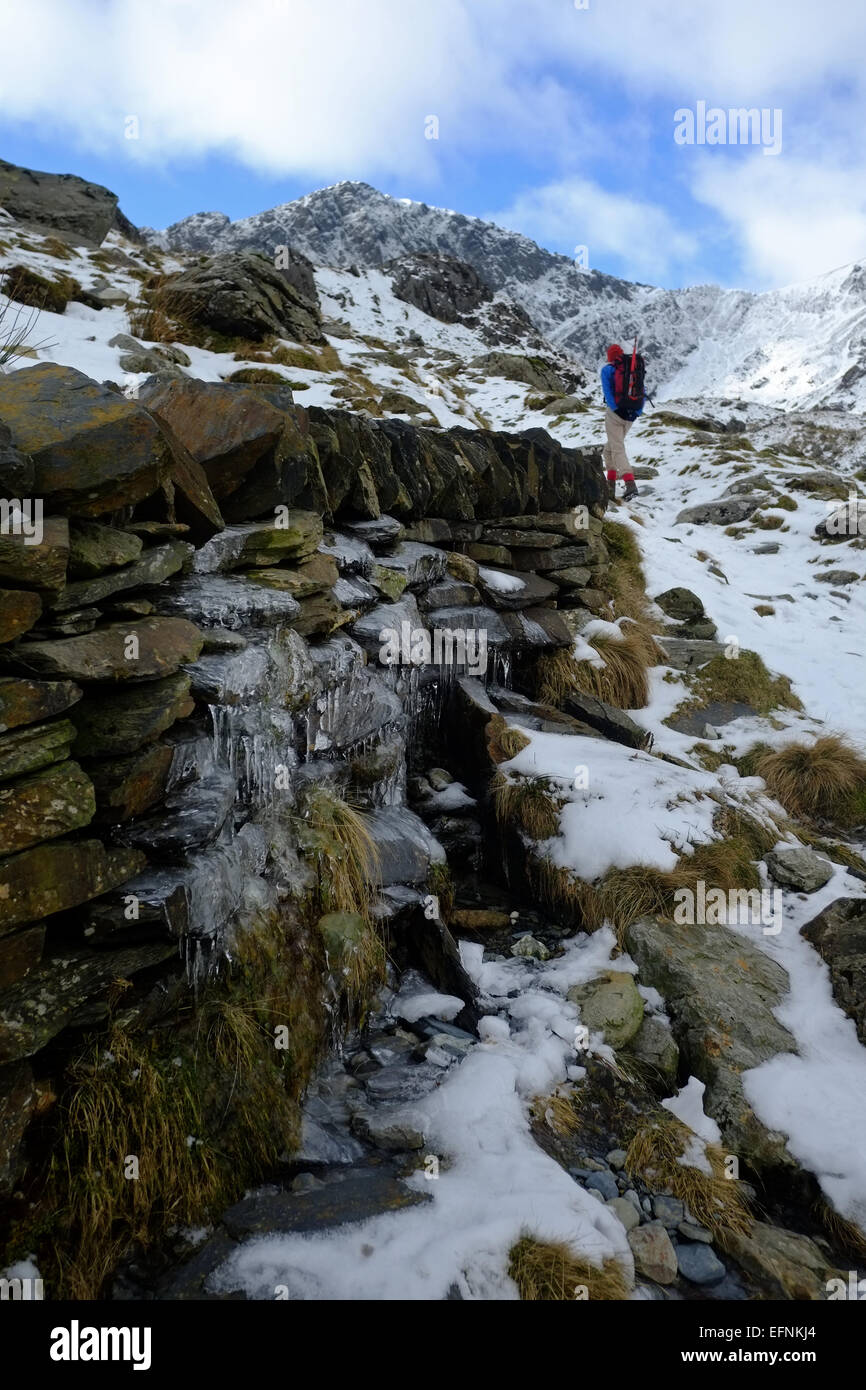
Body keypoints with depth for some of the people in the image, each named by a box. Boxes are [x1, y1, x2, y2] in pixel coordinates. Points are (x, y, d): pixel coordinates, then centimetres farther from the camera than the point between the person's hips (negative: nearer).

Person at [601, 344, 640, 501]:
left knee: (618, 449, -7)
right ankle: (610, 483, 17)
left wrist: (617, 410, -15)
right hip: (631, 414, 5)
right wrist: (637, 411, 3)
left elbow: (608, 392, -13)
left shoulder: (607, 370, -1)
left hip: (615, 412, -5)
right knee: (611, 446, 20)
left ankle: (630, 485, -24)